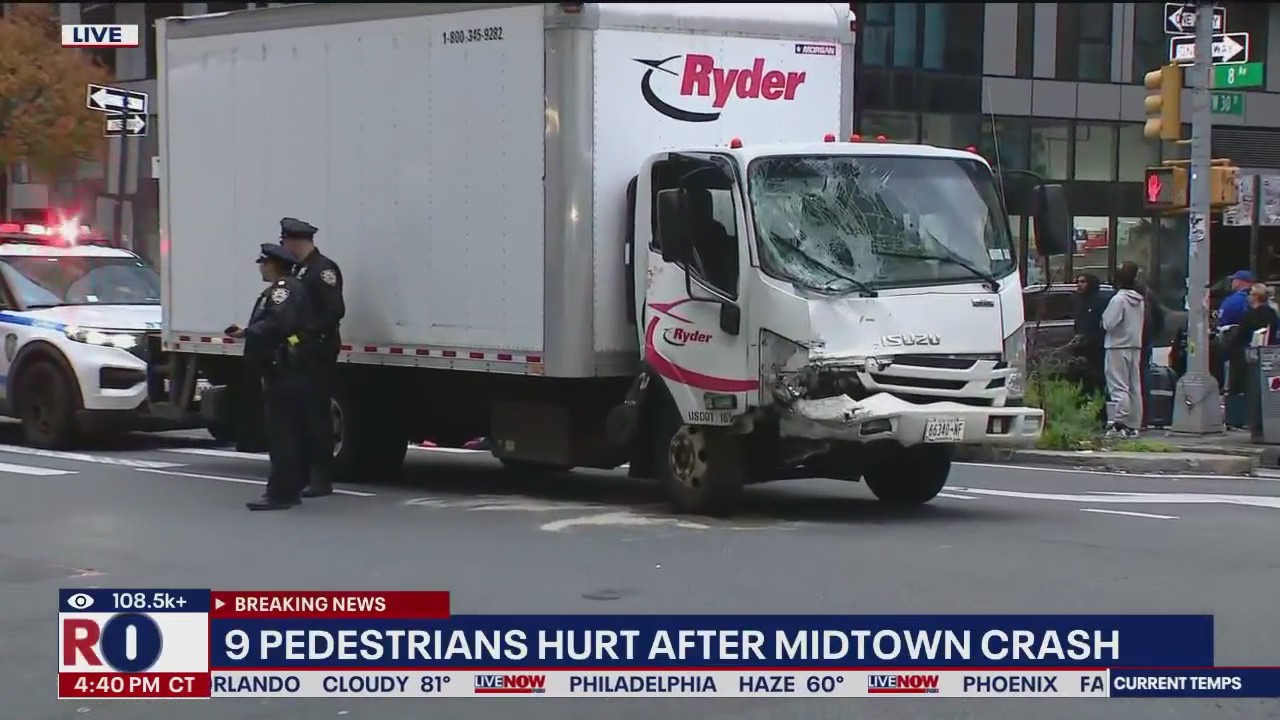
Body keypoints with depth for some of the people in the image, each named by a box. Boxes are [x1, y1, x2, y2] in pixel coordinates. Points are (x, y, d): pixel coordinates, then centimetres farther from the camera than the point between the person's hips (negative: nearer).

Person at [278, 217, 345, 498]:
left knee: (316, 414, -6)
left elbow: (335, 311, -21)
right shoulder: (300, 271, 16)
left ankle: (321, 479, -1)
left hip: (319, 354, -9)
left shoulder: (323, 269, -12)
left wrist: (309, 334, -21)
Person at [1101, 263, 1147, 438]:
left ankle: (1120, 423, -17)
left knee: (1118, 387, -9)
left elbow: (1108, 323, -17)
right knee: (1134, 387, 8)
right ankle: (1133, 425, 10)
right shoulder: (1140, 301, 11)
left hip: (1118, 346, -8)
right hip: (1135, 345, 8)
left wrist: (1104, 317, 2)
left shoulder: (1118, 299, -13)